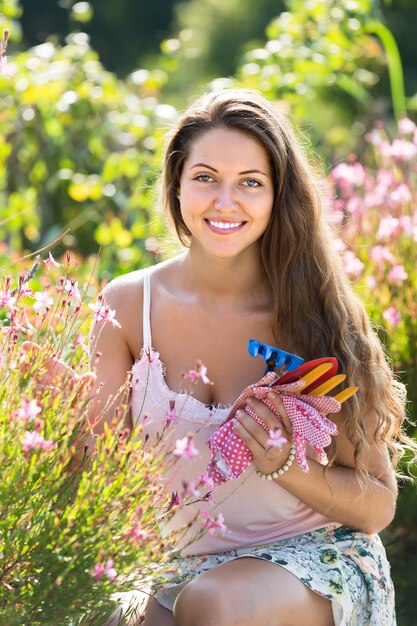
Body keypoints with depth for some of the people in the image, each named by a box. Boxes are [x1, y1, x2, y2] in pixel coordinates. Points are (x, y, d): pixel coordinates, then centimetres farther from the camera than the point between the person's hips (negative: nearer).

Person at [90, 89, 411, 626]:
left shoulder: (318, 313, -9)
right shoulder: (129, 305, -4)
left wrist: (284, 465, -22)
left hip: (318, 560, -2)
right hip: (179, 569, 2)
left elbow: (378, 507, -5)